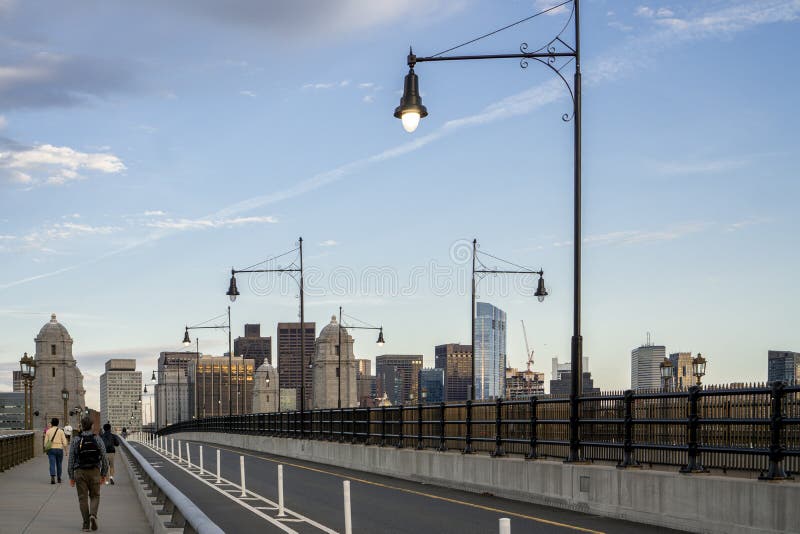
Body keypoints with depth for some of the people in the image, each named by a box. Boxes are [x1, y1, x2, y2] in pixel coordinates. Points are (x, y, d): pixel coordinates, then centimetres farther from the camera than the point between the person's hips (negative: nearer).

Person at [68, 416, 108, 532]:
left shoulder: (75, 441, -3)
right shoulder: (98, 440, -2)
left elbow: (71, 460, -2)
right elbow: (104, 459, -1)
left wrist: (71, 477, 6)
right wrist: (104, 474, 9)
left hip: (80, 472, 0)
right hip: (94, 472, 0)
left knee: (83, 498, 7)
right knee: (95, 496, 13)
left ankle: (86, 524, 3)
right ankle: (93, 515, -13)